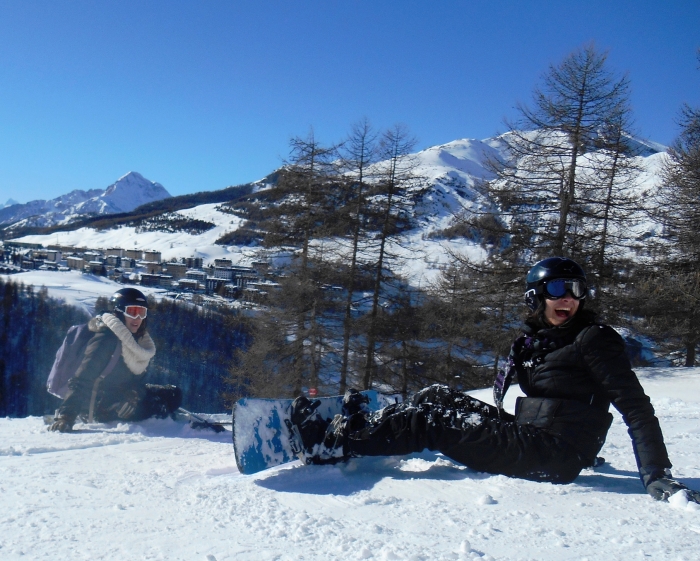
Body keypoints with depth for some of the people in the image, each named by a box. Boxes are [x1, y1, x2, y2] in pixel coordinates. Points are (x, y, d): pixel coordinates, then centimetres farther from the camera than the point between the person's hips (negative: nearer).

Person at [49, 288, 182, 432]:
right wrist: (65, 417, -37)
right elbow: (81, 381, -30)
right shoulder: (105, 338, -24)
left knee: (174, 394, 6)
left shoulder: (136, 339, 3)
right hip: (100, 406, -9)